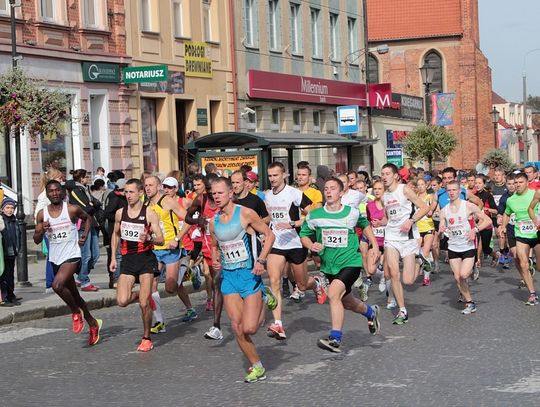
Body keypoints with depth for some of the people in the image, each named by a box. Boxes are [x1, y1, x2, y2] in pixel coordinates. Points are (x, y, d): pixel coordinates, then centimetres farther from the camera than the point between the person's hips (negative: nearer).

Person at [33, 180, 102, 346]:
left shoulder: (72, 209, -7)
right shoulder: (42, 214, 1)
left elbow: (87, 218, 13)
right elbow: (36, 240, 5)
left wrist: (85, 234, -1)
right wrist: (42, 230, -14)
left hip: (72, 255, -5)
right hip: (55, 258, 5)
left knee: (57, 285, -28)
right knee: (73, 294, 16)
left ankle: (76, 312, -2)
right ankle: (93, 324, 33)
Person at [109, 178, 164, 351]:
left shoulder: (149, 214, -6)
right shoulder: (120, 213, 6)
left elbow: (161, 240, -6)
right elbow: (115, 235, 22)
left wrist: (149, 238, -27)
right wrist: (113, 258, 15)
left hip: (146, 259, -3)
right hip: (127, 259, 3)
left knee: (144, 304, -7)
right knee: (122, 301, -12)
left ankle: (146, 339, 11)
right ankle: (140, 295, 22)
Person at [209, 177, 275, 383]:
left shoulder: (246, 214, -10)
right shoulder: (213, 222, 7)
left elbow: (269, 235, -5)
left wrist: (261, 261, -14)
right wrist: (215, 260, 2)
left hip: (249, 274, -5)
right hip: (228, 276, 5)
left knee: (249, 328, -11)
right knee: (238, 330, 0)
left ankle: (263, 308, 21)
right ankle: (256, 367, 15)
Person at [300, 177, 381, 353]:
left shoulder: (352, 213, -4)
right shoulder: (314, 216, -5)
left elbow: (365, 225, 17)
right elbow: (304, 234, 9)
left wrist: (375, 246, 11)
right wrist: (311, 246, -12)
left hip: (350, 262, -4)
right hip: (328, 266, 4)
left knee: (333, 293, -27)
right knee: (346, 302, 19)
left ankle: (335, 338, -24)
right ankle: (370, 312, 52)